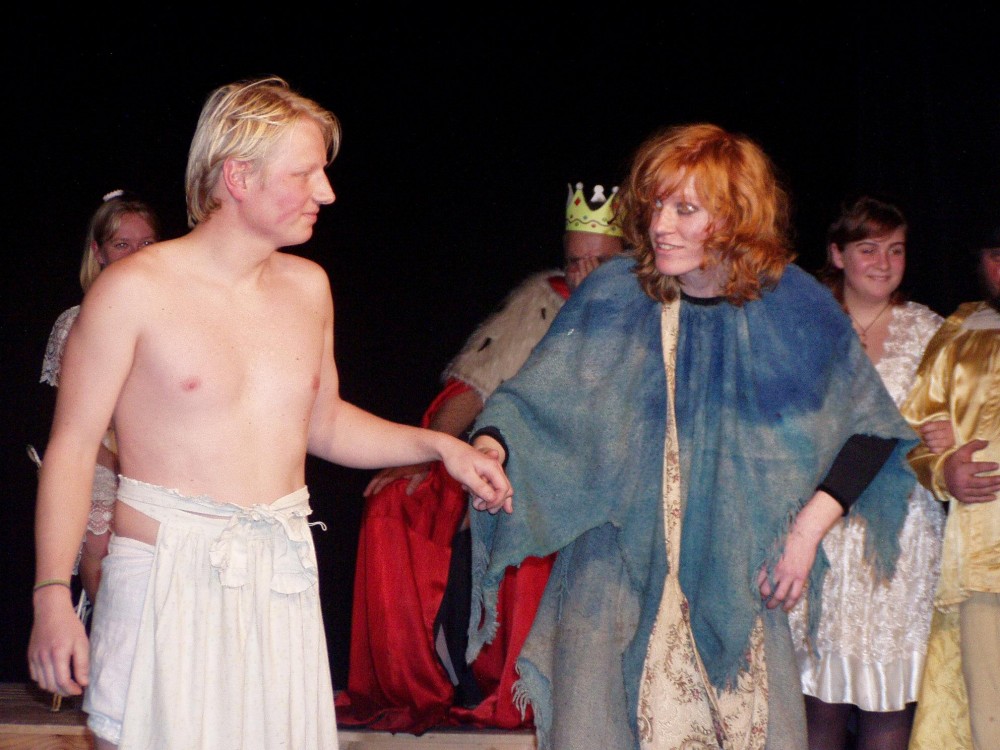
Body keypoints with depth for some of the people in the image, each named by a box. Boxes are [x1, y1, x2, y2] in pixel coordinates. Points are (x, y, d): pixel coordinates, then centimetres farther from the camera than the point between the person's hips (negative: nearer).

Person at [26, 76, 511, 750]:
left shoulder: (308, 286, 11)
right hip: (169, 576, -5)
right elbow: (73, 446, -6)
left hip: (282, 580, 5)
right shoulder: (135, 289, -7)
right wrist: (53, 594, -13)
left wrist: (439, 445, 13)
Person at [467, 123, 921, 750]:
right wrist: (490, 446, -24)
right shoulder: (614, 297, -3)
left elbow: (872, 428, 6)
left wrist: (809, 525, -4)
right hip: (617, 574, 0)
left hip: (735, 583, 1)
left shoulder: (794, 309, -3)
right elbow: (533, 399, -3)